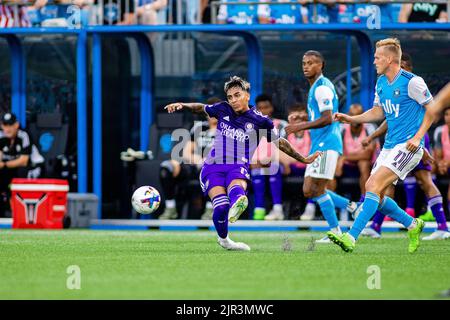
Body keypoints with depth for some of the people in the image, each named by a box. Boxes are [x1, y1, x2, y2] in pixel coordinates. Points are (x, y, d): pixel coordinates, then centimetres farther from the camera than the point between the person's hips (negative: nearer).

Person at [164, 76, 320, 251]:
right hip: (213, 166, 1)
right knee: (220, 206, -24)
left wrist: (303, 159, 20)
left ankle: (236, 206, -73)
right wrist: (182, 105, 17)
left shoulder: (260, 121, 4)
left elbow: (280, 142, 17)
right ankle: (223, 239, -1)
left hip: (238, 167, -1)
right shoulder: (223, 109, 11)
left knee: (236, 189, -39)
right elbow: (202, 108, 32)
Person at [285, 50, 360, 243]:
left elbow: (327, 119, -22)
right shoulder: (315, 88, 20)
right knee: (309, 191, 6)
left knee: (317, 189, -11)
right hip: (318, 145, 10)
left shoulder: (322, 88, -12)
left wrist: (301, 127, -21)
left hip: (326, 144, -10)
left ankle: (336, 232, -4)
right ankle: (352, 207, 13)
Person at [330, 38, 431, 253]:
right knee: (373, 192, 5)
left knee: (374, 186, -20)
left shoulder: (412, 82, -13)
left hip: (408, 147, -9)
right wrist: (352, 119, 9)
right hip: (390, 146, 9)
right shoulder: (381, 83, 11)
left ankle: (351, 238, -25)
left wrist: (417, 137, -16)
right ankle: (412, 225, 23)